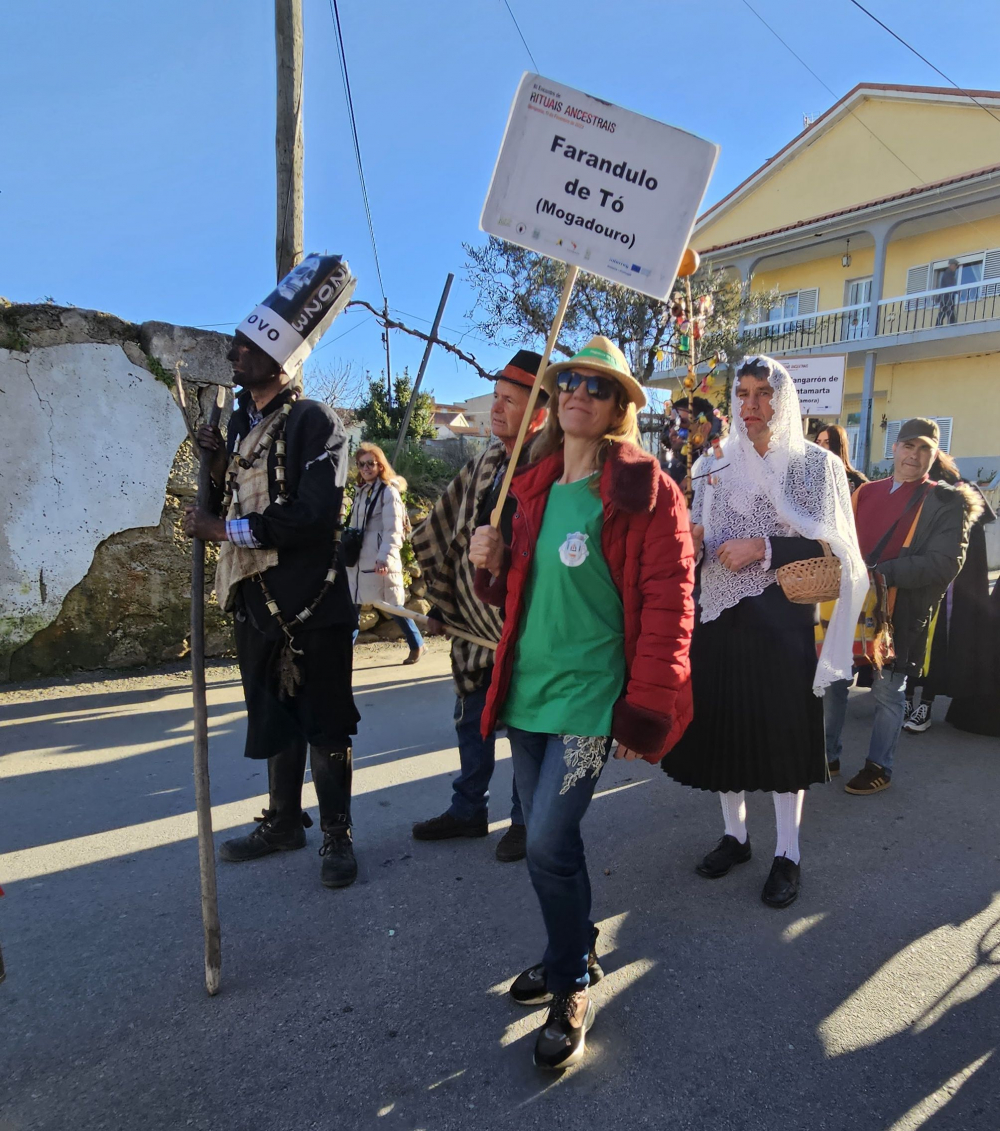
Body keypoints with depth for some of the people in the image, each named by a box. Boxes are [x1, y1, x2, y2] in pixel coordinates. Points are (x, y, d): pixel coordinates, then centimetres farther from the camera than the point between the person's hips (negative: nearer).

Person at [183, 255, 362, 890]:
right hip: (257, 598, 8)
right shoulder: (239, 421, 13)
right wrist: (219, 463, -3)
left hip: (311, 601, -7)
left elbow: (314, 516, -22)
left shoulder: (316, 422, -11)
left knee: (324, 719, 3)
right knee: (273, 717, 18)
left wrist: (225, 529, -19)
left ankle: (338, 835, 19)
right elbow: (232, 503, 15)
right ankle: (285, 822, 35)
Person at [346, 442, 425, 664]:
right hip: (358, 561, 8)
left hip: (380, 562, -7)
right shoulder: (361, 492, 16)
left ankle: (417, 645, 19)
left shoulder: (389, 491, -9)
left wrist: (385, 558, -29)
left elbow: (393, 530, -18)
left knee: (394, 606, 2)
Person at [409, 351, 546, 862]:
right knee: (471, 719, 18)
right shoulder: (482, 466, 4)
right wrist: (441, 603, 10)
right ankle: (468, 810, 38)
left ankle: (526, 820, 31)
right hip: (473, 624, 7)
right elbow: (435, 536, 11)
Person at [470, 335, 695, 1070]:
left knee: (548, 845, -7)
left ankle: (573, 989, 19)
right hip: (527, 688, 6)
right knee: (547, 837, 15)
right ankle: (573, 952, 39)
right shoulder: (537, 486, 11)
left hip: (588, 695, -6)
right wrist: (494, 565, -2)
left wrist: (644, 710, -16)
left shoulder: (645, 491, -8)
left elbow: (668, 604, -13)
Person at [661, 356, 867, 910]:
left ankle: (787, 854, 19)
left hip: (781, 618, -3)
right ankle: (734, 833, 29)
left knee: (783, 731, 2)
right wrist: (690, 545, -10)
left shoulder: (815, 464, 1)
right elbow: (696, 540, 13)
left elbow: (831, 546, -6)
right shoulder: (719, 464, 11)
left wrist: (763, 546, -17)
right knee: (722, 721, 9)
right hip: (720, 615, 4)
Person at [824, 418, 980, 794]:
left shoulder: (947, 502, -4)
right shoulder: (865, 492, 10)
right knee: (833, 681, 12)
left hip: (901, 614, -4)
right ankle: (827, 754, 28)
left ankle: (879, 767, 24)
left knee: (887, 692, 7)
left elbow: (945, 562, -14)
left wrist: (881, 571, -22)